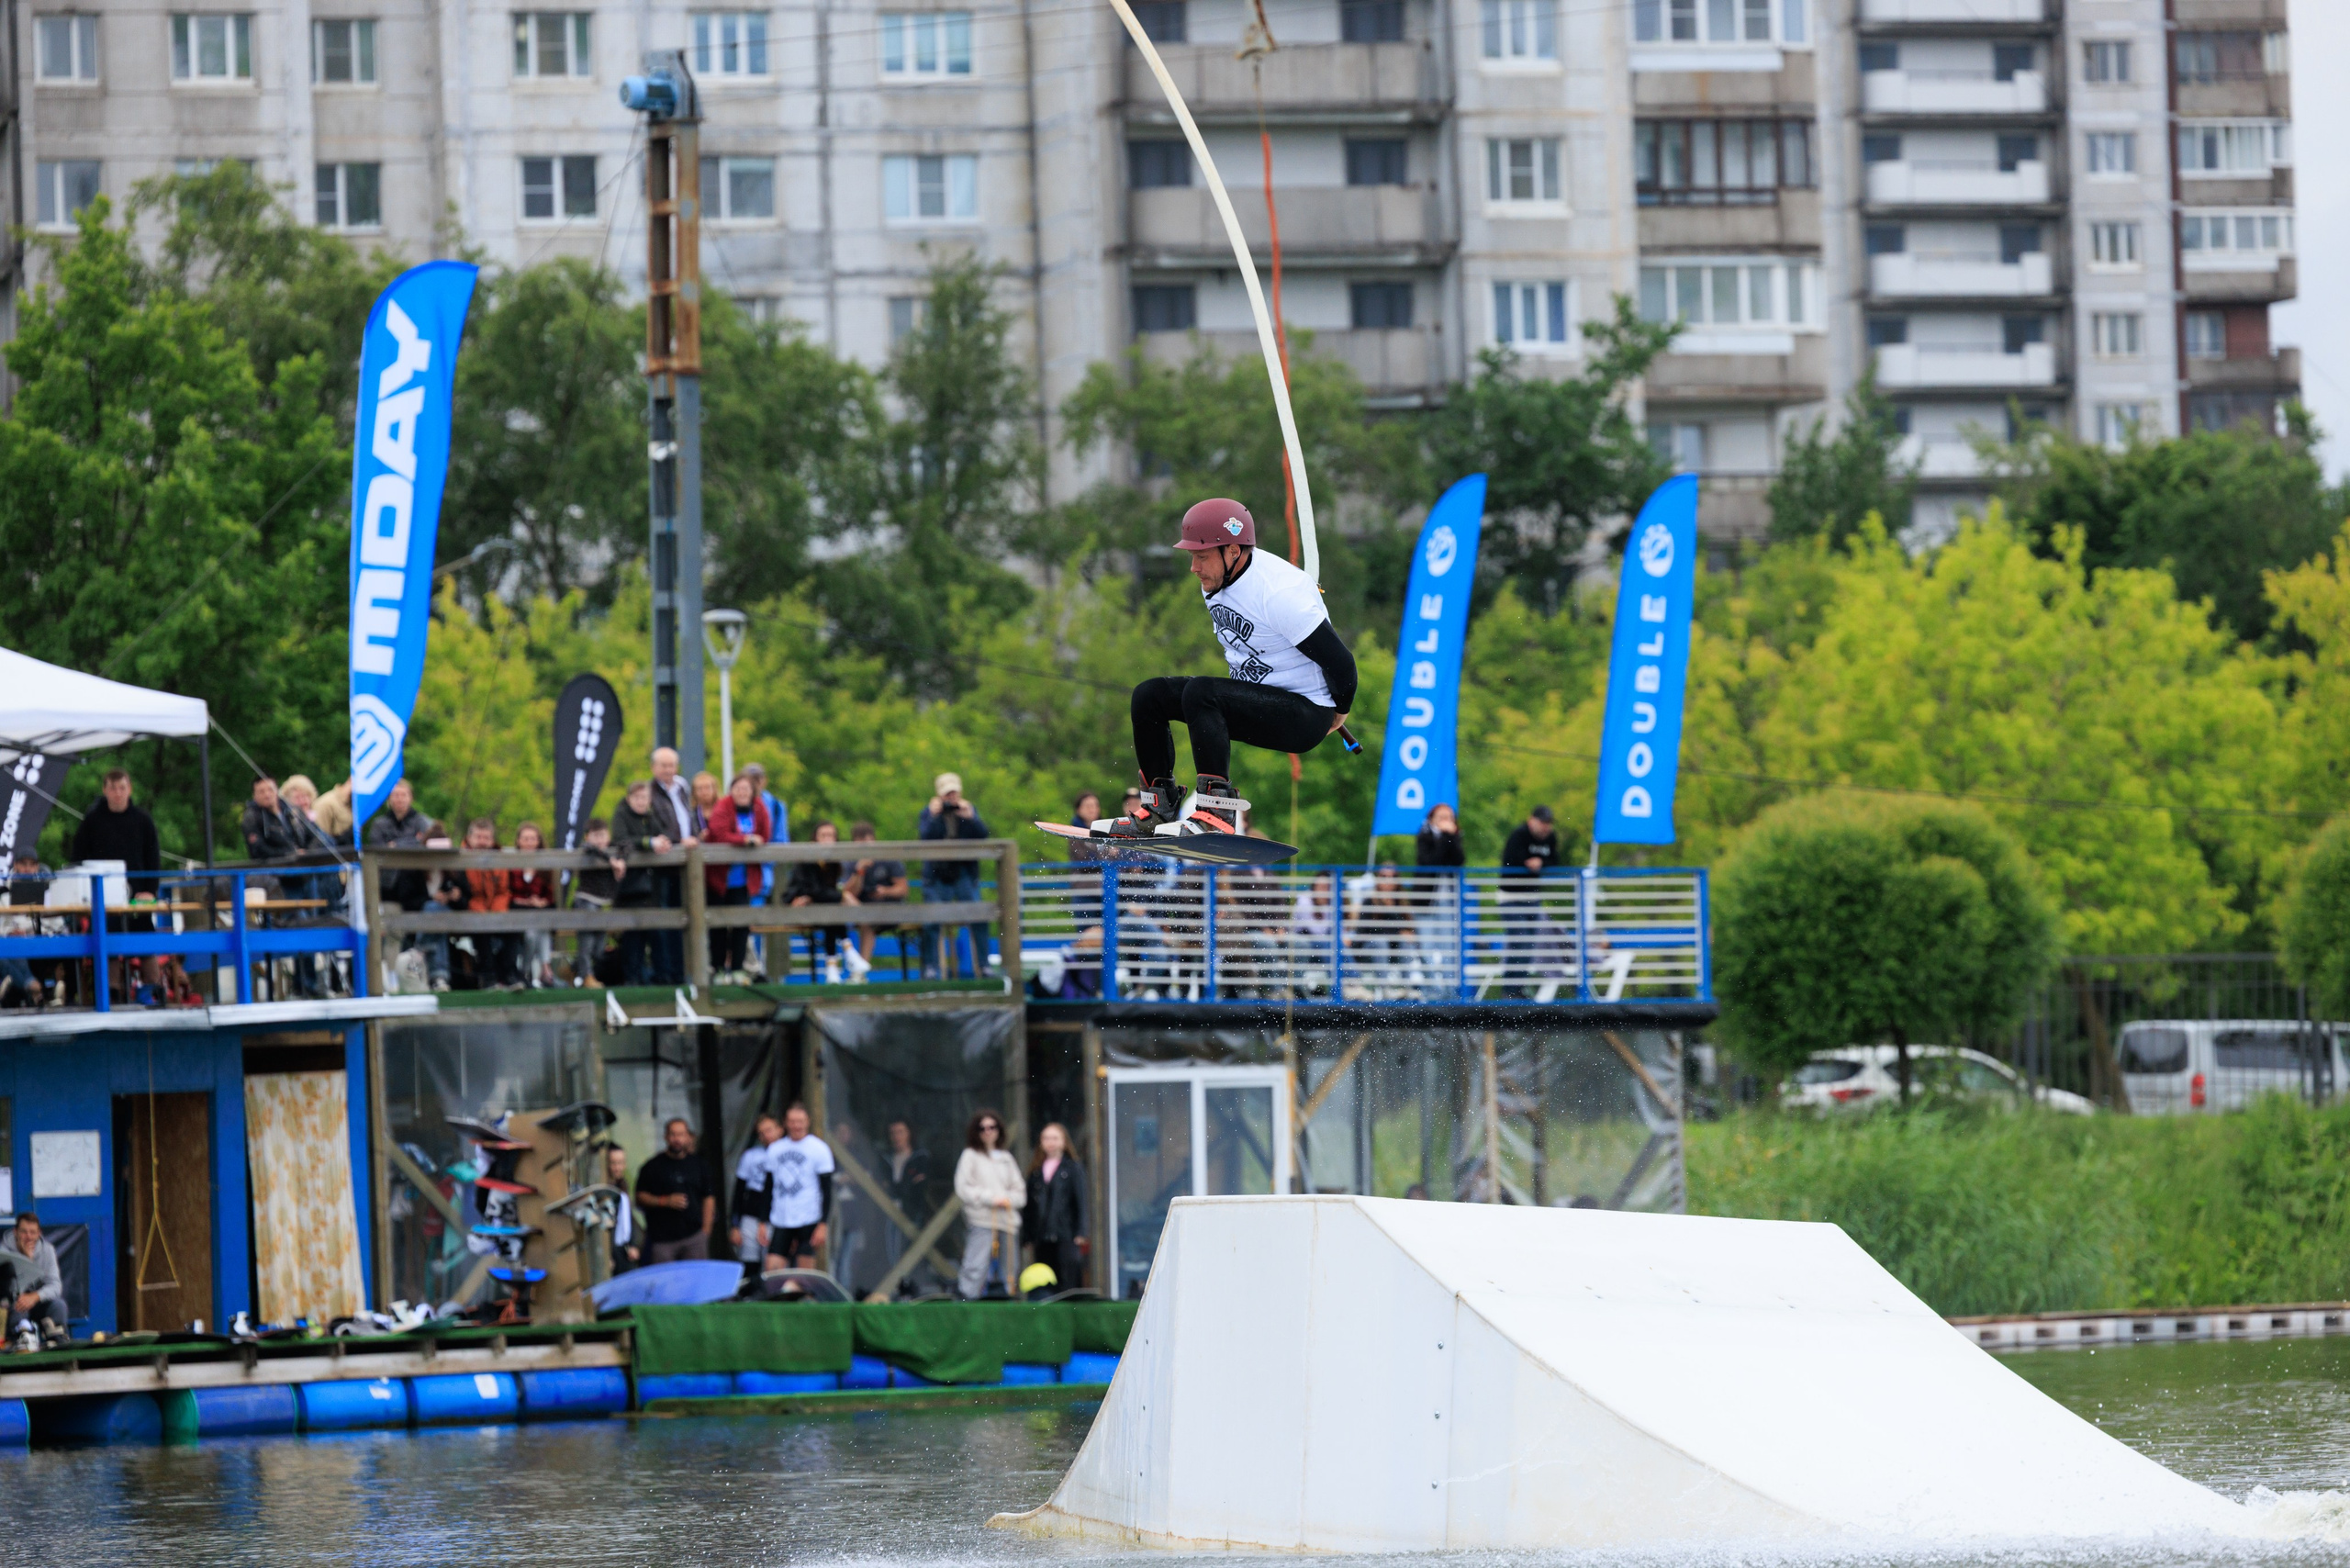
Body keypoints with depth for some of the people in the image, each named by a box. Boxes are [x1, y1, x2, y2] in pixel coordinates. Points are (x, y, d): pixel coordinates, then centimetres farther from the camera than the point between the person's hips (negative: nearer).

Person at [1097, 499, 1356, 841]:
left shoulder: (1277, 593, -27)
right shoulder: (1216, 582, 1)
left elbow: (1339, 662, -22)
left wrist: (1340, 711, -6)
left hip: (1304, 718, -9)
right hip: (1259, 698, 9)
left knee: (1199, 694, -31)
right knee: (1150, 695, 0)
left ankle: (1217, 812, -32)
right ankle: (1159, 807, 2)